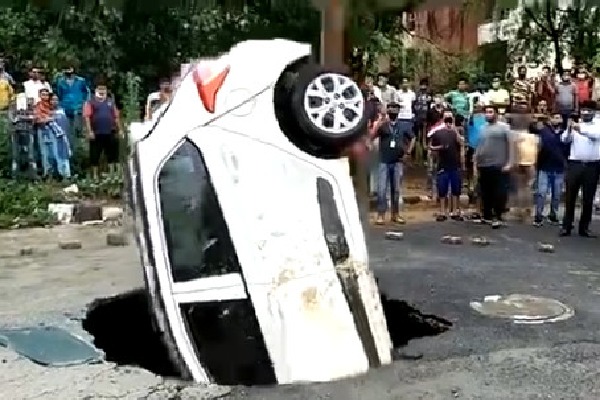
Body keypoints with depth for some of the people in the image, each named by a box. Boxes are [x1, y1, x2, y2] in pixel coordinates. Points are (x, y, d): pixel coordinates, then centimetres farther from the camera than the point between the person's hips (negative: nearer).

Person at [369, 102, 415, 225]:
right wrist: (378, 124, -29)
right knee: (382, 189, -6)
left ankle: (395, 214, 19)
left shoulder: (403, 127, 8)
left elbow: (412, 138, 23)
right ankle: (380, 215, 0)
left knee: (397, 190, 9)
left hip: (398, 162, 3)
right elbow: (371, 137, -18)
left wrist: (408, 151, 12)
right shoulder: (382, 125, -2)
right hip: (384, 162, -3)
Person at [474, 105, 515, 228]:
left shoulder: (503, 127, 0)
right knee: (486, 193, 11)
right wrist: (476, 165, 15)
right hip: (483, 166, 5)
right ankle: (487, 216, 20)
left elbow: (511, 145, -5)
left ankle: (497, 217, -1)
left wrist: (510, 163, -12)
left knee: (499, 193, -6)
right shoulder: (482, 129, 16)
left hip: (499, 166, -5)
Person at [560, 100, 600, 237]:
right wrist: (569, 129, -28)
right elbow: (565, 139, -7)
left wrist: (580, 129, -35)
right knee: (570, 197, 2)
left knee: (588, 199, 5)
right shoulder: (574, 125, 7)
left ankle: (584, 228, 13)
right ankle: (566, 226, 7)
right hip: (575, 164, 0)